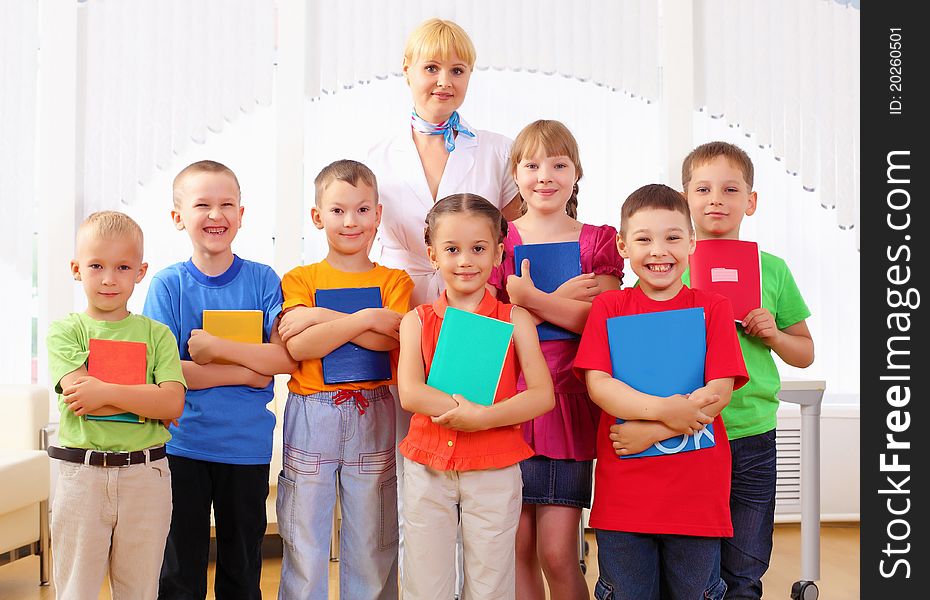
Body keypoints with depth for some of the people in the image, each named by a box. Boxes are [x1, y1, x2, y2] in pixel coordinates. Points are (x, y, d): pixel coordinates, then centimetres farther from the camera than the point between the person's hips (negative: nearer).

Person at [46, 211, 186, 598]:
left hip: (145, 477, 1)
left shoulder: (156, 334, 5)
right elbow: (79, 393, -14)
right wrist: (148, 395, -12)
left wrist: (106, 392, -16)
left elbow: (174, 404, -8)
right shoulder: (64, 331, 2)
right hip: (81, 475, -1)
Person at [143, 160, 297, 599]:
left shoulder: (262, 280, -2)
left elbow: (287, 357, -12)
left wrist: (214, 348, -19)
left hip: (247, 445, 1)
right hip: (182, 443, -1)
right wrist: (246, 372, -14)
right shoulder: (168, 283, -4)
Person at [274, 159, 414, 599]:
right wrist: (365, 318, -16)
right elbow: (298, 346, -11)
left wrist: (321, 317, -14)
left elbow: (391, 339, -12)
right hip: (311, 418, 0)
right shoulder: (300, 279, 4)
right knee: (304, 542, 6)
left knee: (372, 542, 8)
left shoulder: (394, 281, 6)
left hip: (372, 418, 0)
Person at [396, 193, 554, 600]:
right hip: (428, 469, 1)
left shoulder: (515, 319, 1)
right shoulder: (417, 321, 4)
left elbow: (542, 395, -8)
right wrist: (469, 408, -18)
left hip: (495, 470, -1)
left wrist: (481, 417, -20)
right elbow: (409, 394, -9)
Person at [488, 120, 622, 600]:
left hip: (568, 403, -1)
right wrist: (561, 299, -9)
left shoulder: (597, 241, 6)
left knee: (557, 553, -3)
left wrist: (528, 297, -16)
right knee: (517, 547, 6)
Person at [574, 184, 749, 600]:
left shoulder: (712, 308, 2)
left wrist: (648, 431, -16)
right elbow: (597, 385, -7)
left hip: (696, 487, 0)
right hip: (623, 491, 0)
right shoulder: (608, 307, 4)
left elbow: (720, 392, -7)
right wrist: (662, 409, -22)